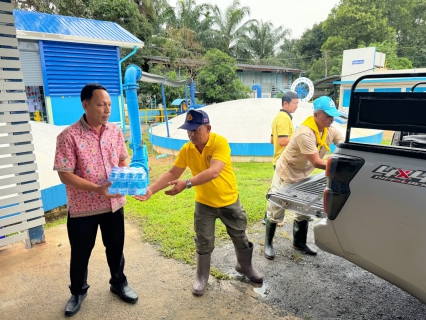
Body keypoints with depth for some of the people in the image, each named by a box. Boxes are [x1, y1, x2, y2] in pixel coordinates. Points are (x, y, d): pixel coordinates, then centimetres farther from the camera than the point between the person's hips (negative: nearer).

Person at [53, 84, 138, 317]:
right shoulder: (69, 136, -16)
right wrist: (98, 189, -26)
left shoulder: (115, 131, -1)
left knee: (115, 247, 19)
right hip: (82, 208, -3)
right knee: (80, 253, 16)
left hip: (114, 204, 4)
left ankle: (119, 284, 43)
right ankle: (78, 292, 42)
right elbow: (64, 175, -16)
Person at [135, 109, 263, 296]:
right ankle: (201, 277, 35)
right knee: (203, 243, 12)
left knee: (240, 237, 17)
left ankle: (245, 267, 44)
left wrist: (186, 184, -47)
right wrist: (151, 189, -21)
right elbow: (172, 173, -9)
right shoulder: (186, 150, -11)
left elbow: (214, 172, -38)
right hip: (204, 204, 2)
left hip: (229, 201, -2)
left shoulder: (220, 143, -25)